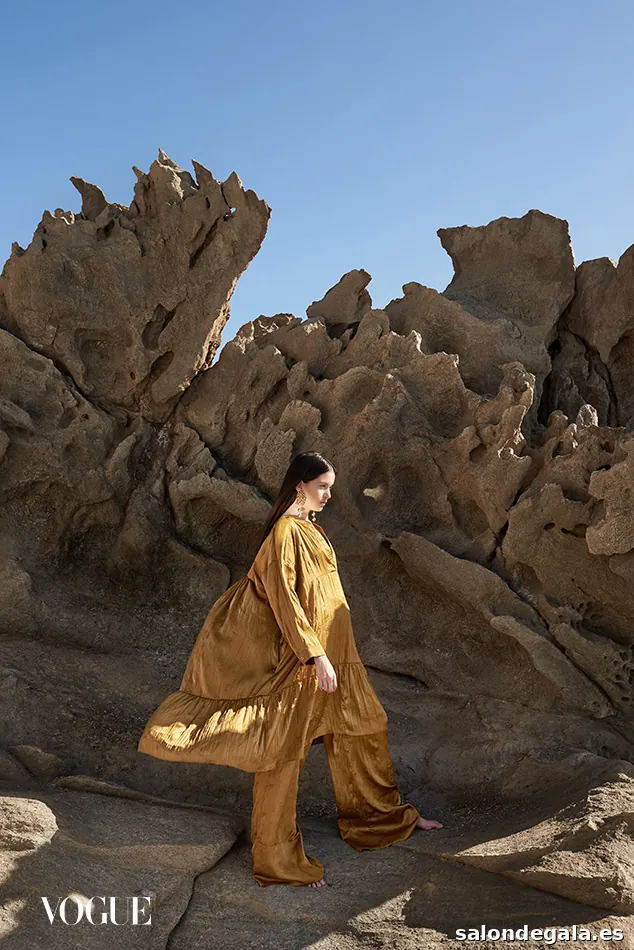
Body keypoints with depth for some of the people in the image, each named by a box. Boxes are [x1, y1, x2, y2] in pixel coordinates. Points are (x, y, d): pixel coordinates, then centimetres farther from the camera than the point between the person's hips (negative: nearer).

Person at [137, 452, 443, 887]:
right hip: (299, 656, -10)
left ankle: (381, 815, 39)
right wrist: (316, 656, -23)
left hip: (330, 651, 10)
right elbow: (284, 599, -22)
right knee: (284, 748, 1)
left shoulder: (311, 527, 11)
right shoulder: (286, 532, -18)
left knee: (362, 728, 20)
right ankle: (278, 857, 14)